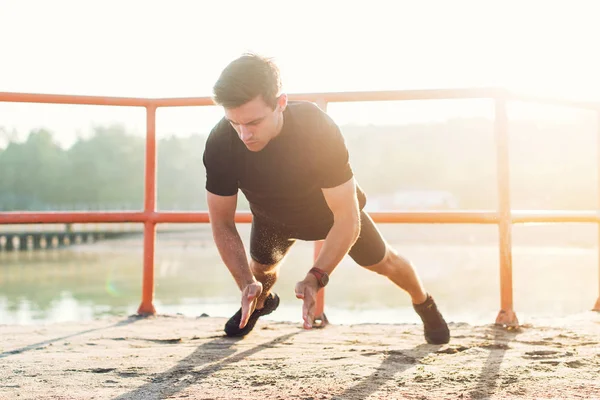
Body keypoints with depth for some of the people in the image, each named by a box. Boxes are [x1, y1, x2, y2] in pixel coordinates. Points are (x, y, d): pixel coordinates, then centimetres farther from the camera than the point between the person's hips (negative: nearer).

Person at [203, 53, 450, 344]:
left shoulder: (319, 129, -45)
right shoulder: (220, 145, -38)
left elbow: (347, 219, -41)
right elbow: (221, 223, -27)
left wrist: (315, 279, -53)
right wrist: (246, 284, -42)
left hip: (333, 205, -1)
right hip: (271, 215, 2)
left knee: (381, 262, 11)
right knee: (261, 267, 16)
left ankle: (424, 304, 43)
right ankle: (261, 301, 55)